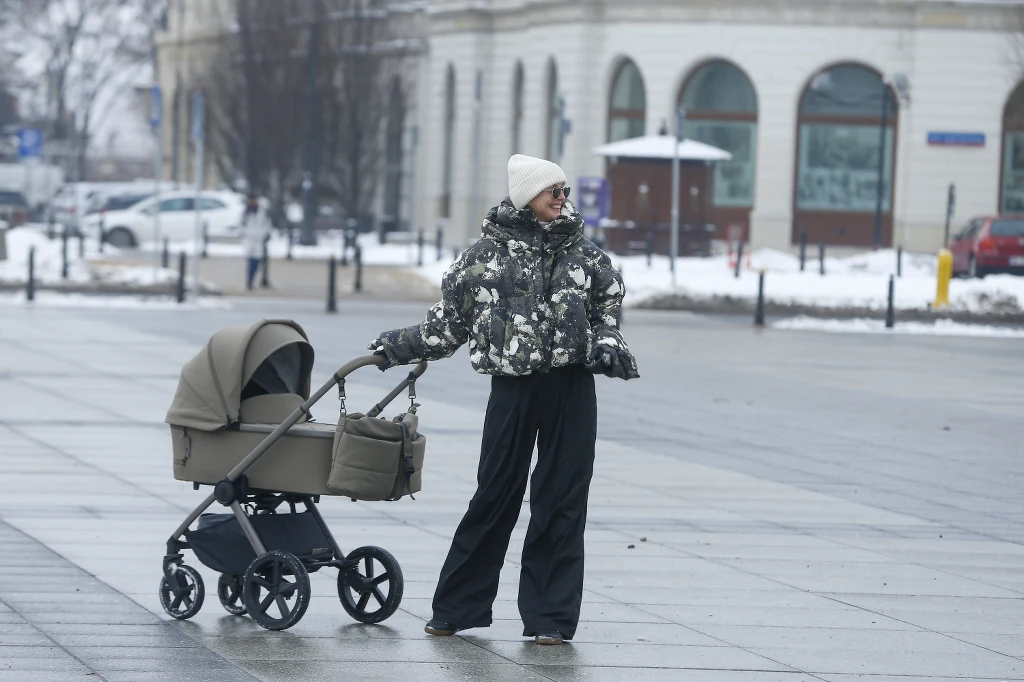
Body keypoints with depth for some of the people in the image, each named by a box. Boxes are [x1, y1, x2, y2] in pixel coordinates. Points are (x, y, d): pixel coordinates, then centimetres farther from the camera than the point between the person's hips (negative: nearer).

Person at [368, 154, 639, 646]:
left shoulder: (584, 254, 8)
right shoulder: (487, 254, 3)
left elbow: (607, 310, 20)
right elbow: (447, 322, 13)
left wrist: (607, 346, 1)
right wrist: (398, 347, 15)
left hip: (572, 388, 2)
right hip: (513, 387, -1)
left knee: (561, 502, 3)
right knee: (495, 496, 2)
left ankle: (550, 617, 8)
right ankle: (456, 608, 14)